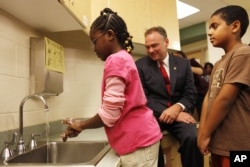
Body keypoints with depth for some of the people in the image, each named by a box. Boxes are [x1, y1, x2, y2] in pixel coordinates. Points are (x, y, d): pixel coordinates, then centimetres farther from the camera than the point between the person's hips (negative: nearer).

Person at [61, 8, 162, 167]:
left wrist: (81, 125, -3)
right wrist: (83, 125, 8)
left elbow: (110, 113, -20)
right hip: (140, 138, 9)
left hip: (137, 141, -9)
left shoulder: (116, 60, -15)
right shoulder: (125, 59, 15)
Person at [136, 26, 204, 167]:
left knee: (193, 138, -28)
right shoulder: (140, 65, 3)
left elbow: (191, 94, 6)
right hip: (153, 115, -1)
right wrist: (165, 112, -18)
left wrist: (177, 108, -16)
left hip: (179, 113, 2)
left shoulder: (183, 63, 10)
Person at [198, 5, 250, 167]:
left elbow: (225, 99, -19)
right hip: (219, 143, 7)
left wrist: (205, 135, -12)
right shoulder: (218, 64, 13)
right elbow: (208, 98, 8)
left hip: (234, 145, -7)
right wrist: (202, 132, -1)